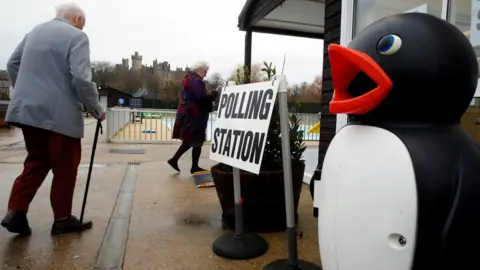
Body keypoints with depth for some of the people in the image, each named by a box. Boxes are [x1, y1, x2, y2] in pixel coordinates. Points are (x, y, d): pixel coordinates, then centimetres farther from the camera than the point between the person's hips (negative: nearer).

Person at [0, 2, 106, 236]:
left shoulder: (35, 31, 15)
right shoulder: (77, 36, -8)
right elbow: (81, 78, -18)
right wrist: (96, 109, -8)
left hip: (27, 109, 7)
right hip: (60, 113, -7)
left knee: (36, 162, 18)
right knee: (65, 166, 5)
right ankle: (62, 219, 15)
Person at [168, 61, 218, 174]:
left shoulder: (188, 78, 18)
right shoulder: (196, 80, -15)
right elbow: (201, 97, -26)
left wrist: (208, 94, 10)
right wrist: (213, 94, -10)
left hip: (187, 113, 10)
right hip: (193, 115, -10)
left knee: (190, 140, 16)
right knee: (197, 141, -1)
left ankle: (174, 159, 15)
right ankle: (194, 167, 7)